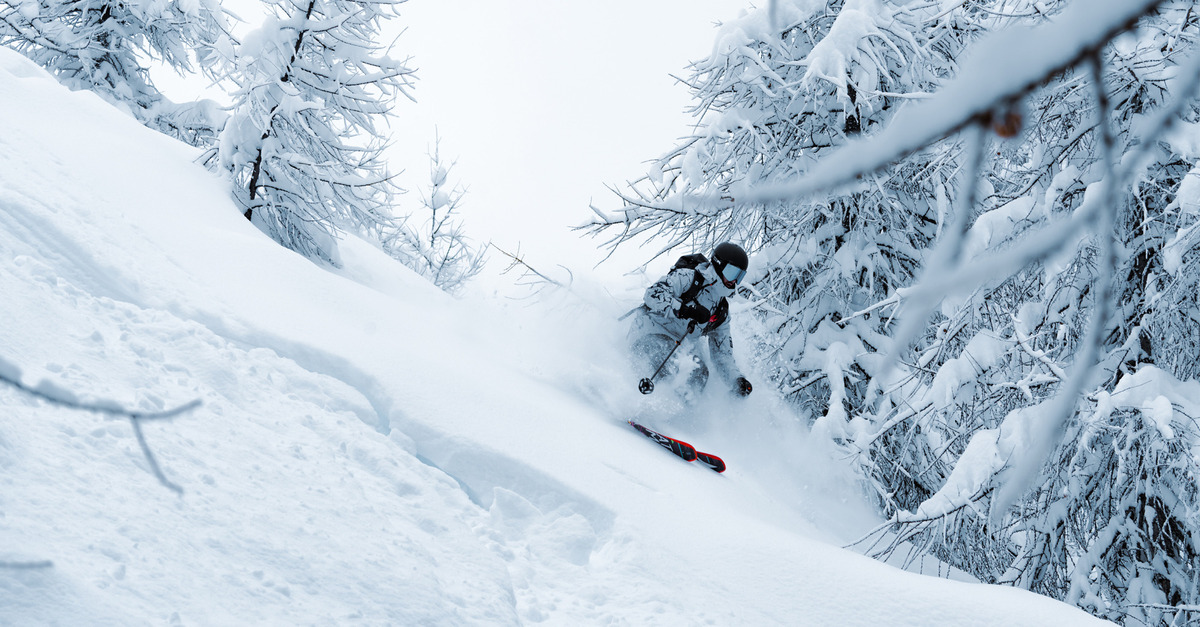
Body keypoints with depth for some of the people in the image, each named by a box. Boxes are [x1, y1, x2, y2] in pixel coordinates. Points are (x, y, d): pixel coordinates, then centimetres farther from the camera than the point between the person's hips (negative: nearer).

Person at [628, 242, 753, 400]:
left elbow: (722, 353, 17)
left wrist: (737, 380, 2)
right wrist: (684, 309, -33)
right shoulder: (688, 277, -7)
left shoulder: (722, 311, 14)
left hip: (678, 348, 7)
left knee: (699, 374, -20)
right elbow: (654, 294, -22)